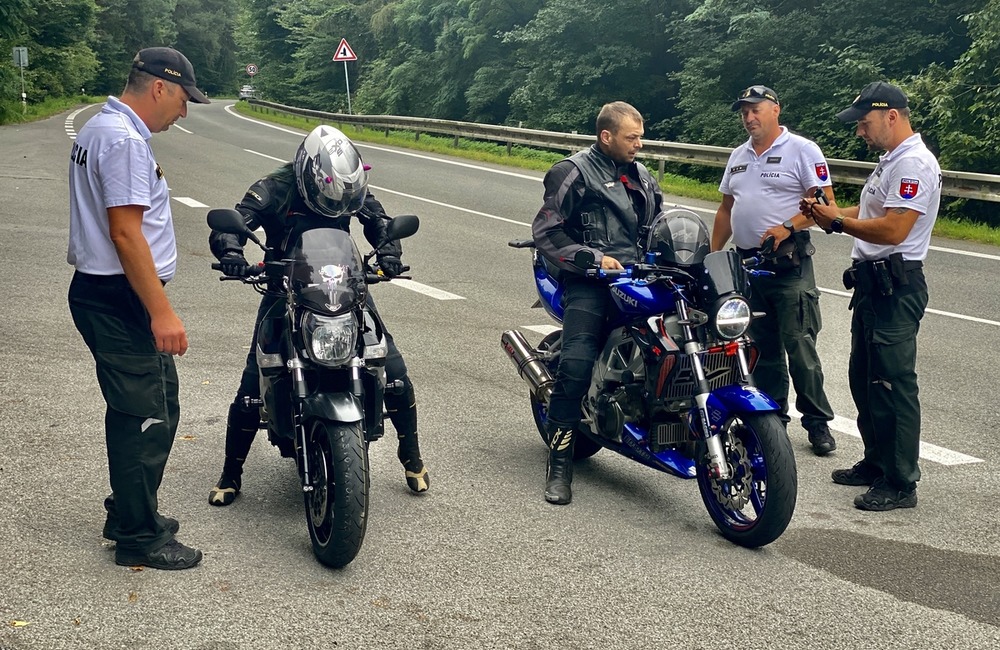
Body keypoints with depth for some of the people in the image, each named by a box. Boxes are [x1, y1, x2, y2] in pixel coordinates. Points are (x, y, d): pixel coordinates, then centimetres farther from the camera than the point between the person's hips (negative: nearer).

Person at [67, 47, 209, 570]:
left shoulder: (101, 129, 16)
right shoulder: (124, 140, -18)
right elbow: (126, 233, -24)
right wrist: (162, 312, -24)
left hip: (109, 294, 11)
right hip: (120, 300, -11)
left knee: (157, 409, 19)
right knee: (145, 417, -3)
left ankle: (130, 514, 31)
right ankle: (139, 539, 8)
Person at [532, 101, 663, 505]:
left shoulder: (642, 178, 23)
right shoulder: (573, 173, 1)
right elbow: (545, 230, -6)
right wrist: (593, 258, -14)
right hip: (590, 281, -7)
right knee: (576, 364, -22)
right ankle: (559, 462, -15)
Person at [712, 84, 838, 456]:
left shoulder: (801, 150, -4)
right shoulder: (738, 157, 17)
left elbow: (824, 202, -10)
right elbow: (726, 208, 22)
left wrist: (787, 227, -22)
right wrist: (712, 254, 15)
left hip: (788, 264, -7)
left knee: (800, 348, -6)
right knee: (763, 349, 12)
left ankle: (817, 422, 4)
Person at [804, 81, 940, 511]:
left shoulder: (913, 164, -17)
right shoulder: (891, 160, 18)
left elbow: (893, 230, -25)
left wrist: (840, 222, -14)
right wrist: (830, 213, 6)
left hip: (895, 286, -11)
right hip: (872, 281, 11)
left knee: (892, 383, -8)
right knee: (864, 379, 19)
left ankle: (900, 483, -1)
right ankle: (876, 463, 32)